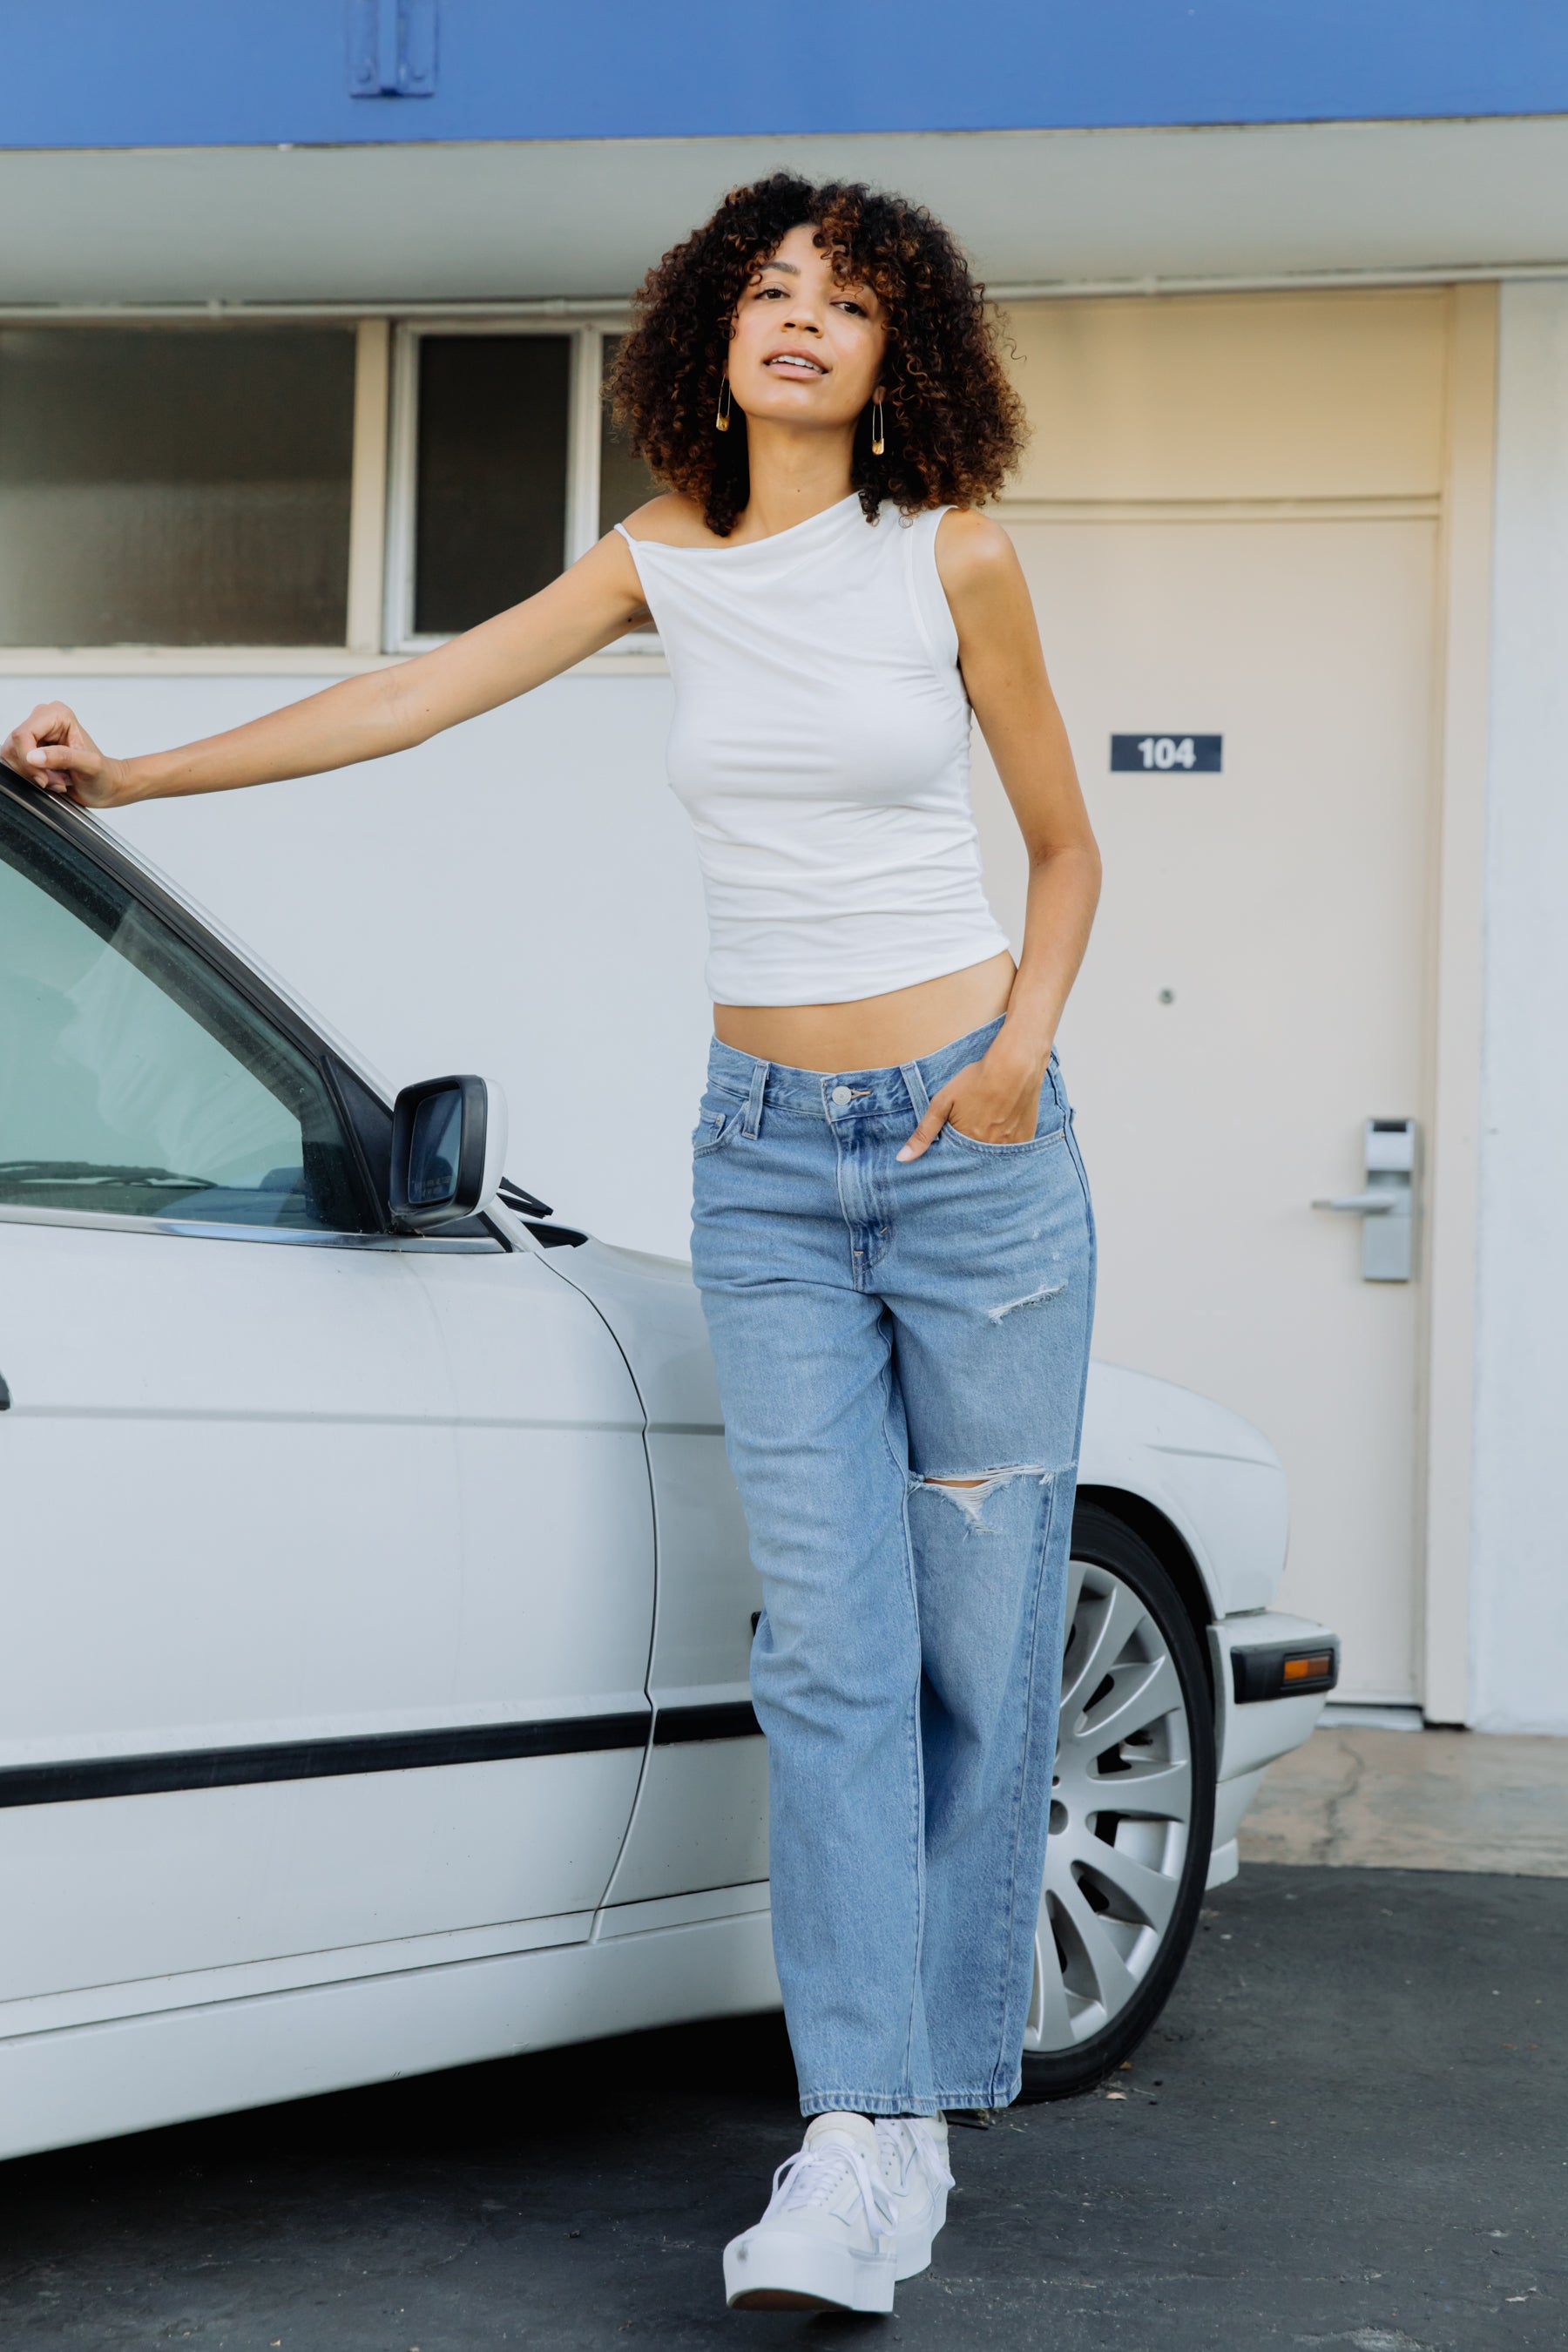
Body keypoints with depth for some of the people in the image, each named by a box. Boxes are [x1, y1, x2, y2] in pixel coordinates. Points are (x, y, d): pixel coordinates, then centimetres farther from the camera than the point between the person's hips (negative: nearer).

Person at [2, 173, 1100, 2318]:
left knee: (980, 1645, -1)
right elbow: (417, 697, 9)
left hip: (970, 1147, -2)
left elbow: (1067, 849, 7)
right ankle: (863, 2142, -8)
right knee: (832, 1647, -6)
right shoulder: (666, 560, 7)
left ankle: (921, 2110, 10)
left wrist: (1023, 1048, -9)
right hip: (766, 1161, 2)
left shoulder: (950, 558, -1)